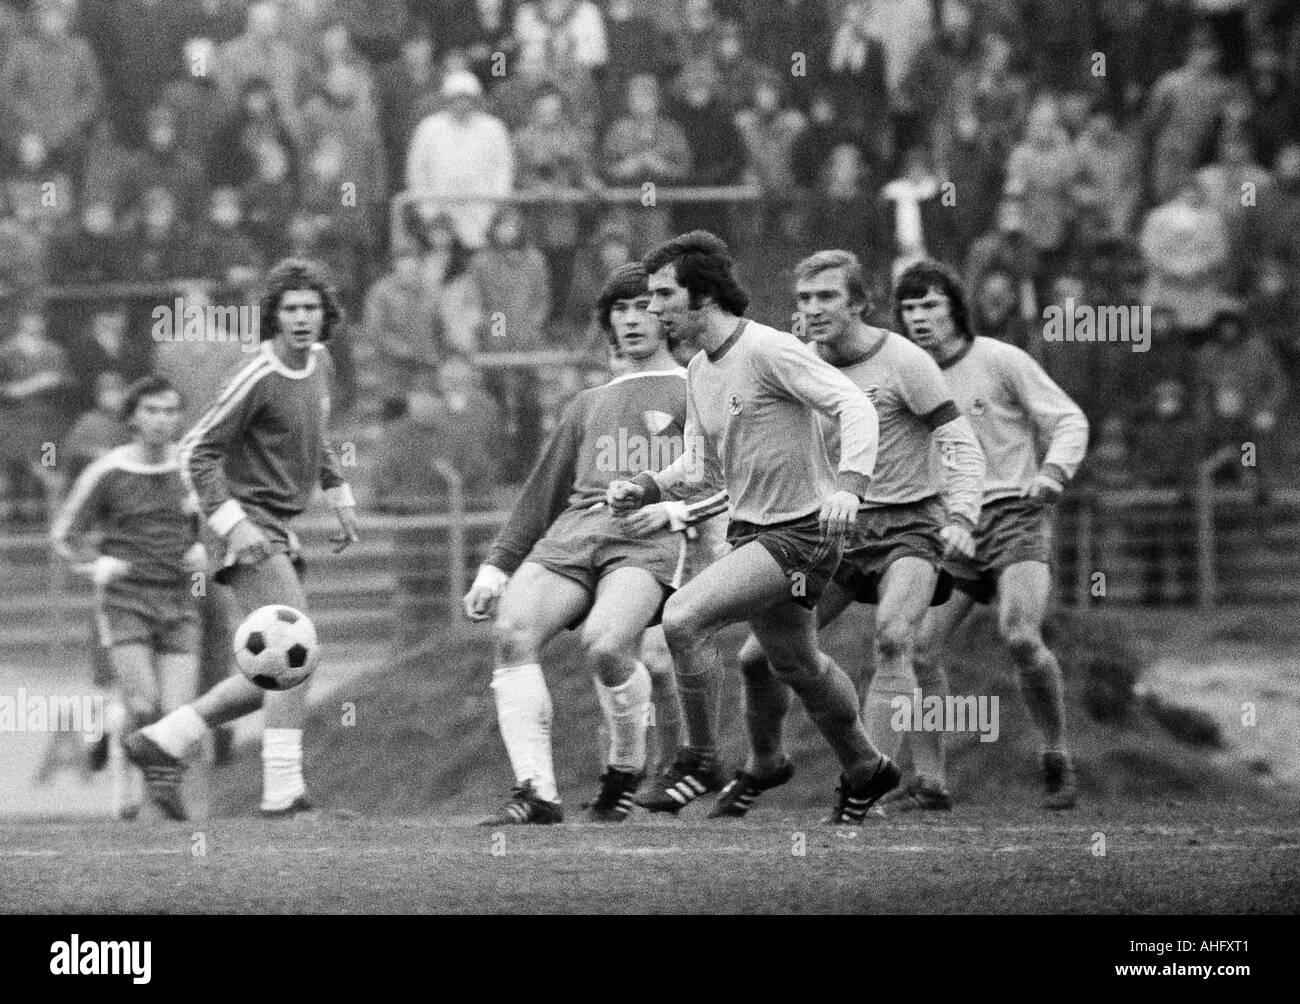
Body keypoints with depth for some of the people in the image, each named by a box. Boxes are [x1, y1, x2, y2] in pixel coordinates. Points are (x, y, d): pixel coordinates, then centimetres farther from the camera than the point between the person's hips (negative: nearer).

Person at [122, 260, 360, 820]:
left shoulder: (319, 363, 9)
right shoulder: (258, 379, -16)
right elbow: (195, 452, -15)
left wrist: (341, 500, 23)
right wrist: (232, 523, -22)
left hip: (279, 536, 9)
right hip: (249, 528, -9)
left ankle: (159, 743, 14)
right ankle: (283, 790, -23)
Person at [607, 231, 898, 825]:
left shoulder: (767, 350, -18)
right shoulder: (699, 372, 9)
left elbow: (854, 405, -23)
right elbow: (704, 466, 18)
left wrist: (849, 485, -37)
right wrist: (645, 490, 1)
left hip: (799, 532, -9)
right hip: (751, 530, 9)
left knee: (682, 617, -22)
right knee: (795, 664, 22)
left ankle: (700, 760, -6)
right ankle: (865, 771, 43)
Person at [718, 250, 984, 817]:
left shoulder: (902, 361, -12)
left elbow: (961, 447, -11)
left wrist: (960, 518, -26)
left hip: (907, 526, -5)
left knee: (892, 641, -30)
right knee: (758, 656, -1)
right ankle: (765, 764, 26)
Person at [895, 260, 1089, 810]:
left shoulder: (1000, 361, -4)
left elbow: (1069, 421, -2)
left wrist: (1052, 471, -21)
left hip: (1015, 513, -5)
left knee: (1020, 639, -25)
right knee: (917, 646, -11)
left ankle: (1057, 755, -5)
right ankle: (929, 780, -1)